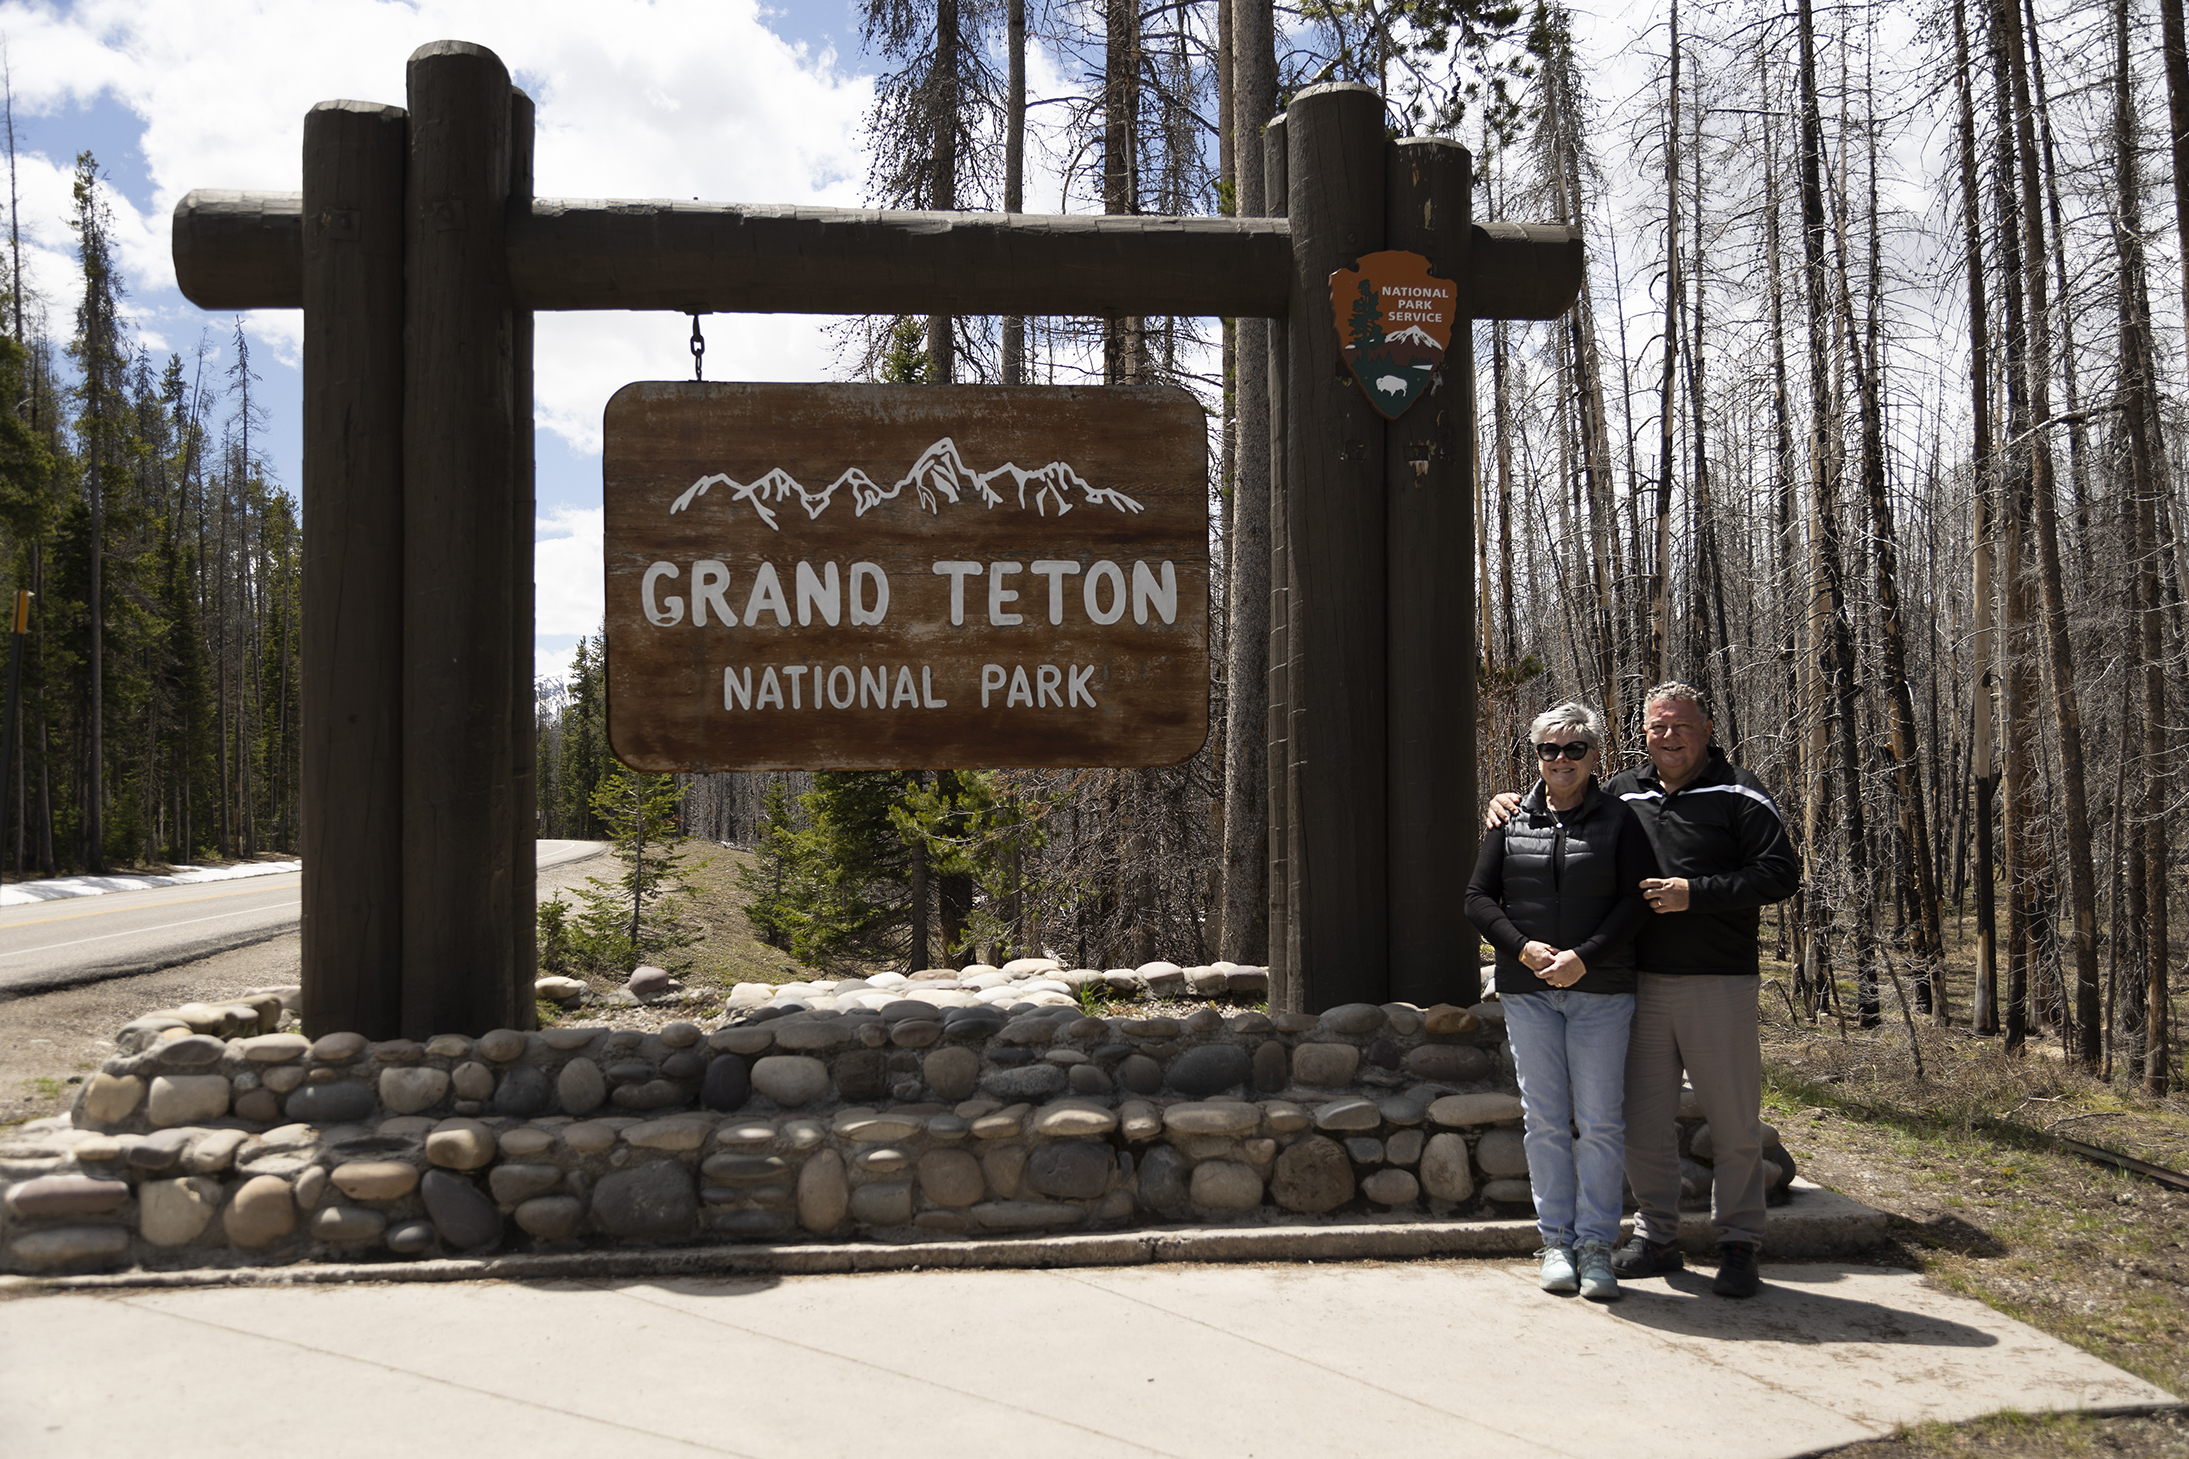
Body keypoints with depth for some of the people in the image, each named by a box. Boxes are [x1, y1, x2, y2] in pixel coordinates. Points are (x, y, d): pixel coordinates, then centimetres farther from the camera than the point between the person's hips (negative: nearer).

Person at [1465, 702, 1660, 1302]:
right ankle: (1556, 1241, 13)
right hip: (1528, 992, 2)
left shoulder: (1619, 820, 2)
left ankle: (1596, 1245, 8)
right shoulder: (1511, 821, 8)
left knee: (1599, 1122, -1)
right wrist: (1523, 948, -10)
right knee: (1545, 1119, 4)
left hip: (1600, 991, -2)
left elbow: (1637, 899, -5)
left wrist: (1584, 956, -16)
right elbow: (1478, 898, 6)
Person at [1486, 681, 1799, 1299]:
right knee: (1644, 1119, 9)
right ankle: (1655, 1238, 22)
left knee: (1733, 1121, 3)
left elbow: (1781, 874, -10)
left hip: (1718, 983, -4)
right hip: (1642, 983, 4)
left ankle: (1739, 1246, 15)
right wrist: (1511, 802, 7)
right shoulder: (1622, 792, 12)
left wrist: (1693, 893, -17)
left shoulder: (1739, 795, -2)